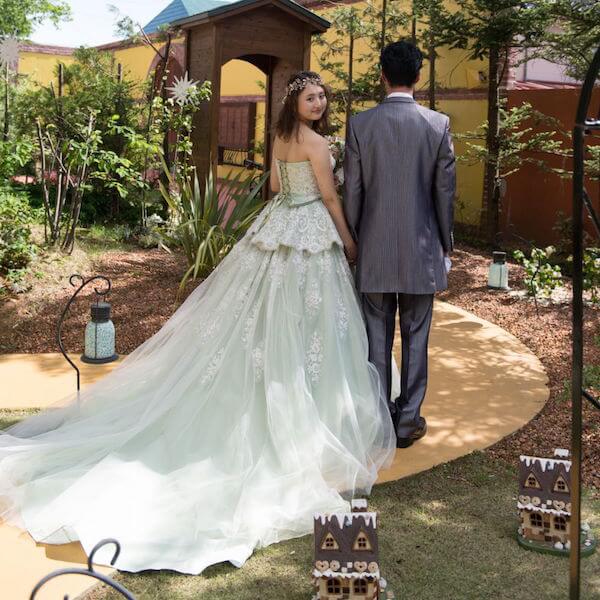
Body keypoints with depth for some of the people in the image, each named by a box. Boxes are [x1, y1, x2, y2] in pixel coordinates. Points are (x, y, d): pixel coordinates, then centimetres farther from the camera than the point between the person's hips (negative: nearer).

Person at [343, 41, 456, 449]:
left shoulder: (360, 124, -4)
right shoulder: (438, 124, -5)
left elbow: (352, 191, -2)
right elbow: (445, 191, -2)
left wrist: (353, 240, 10)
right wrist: (445, 243, 11)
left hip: (374, 250, 1)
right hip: (421, 249, 0)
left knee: (377, 339, 9)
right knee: (416, 339, 9)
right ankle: (408, 421, 18)